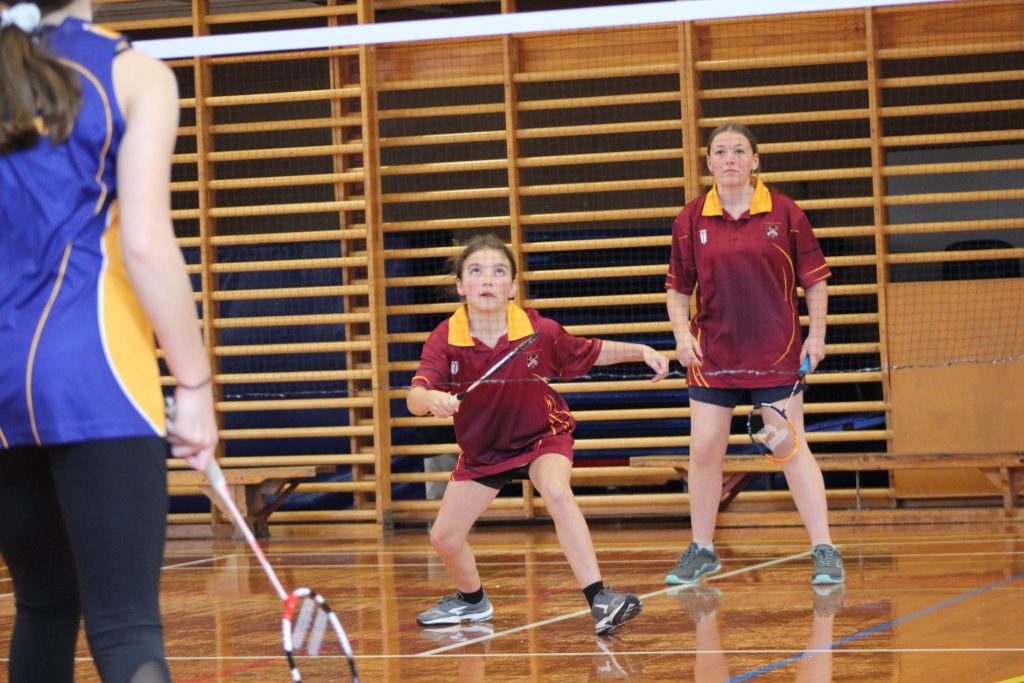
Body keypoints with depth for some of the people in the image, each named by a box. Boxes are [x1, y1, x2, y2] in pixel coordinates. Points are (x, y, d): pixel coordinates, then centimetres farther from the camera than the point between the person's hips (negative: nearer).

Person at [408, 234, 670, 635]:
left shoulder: (540, 331, -21)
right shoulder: (444, 340, -23)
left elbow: (589, 353, -2)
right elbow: (415, 399, -34)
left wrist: (641, 351, -14)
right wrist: (431, 398, -58)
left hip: (541, 436, -3)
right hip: (481, 448, 3)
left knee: (557, 493, -34)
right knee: (444, 537, 6)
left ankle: (599, 601, -36)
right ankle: (472, 601, 40)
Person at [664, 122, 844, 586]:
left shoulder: (784, 212, -4)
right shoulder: (691, 219, 1)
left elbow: (814, 279, 2)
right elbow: (677, 287, 8)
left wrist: (816, 334, -5)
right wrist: (682, 333, -7)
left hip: (776, 354, -2)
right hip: (712, 353, 2)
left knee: (792, 448, -3)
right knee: (703, 449, 1)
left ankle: (824, 551, 3)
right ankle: (701, 550, 16)